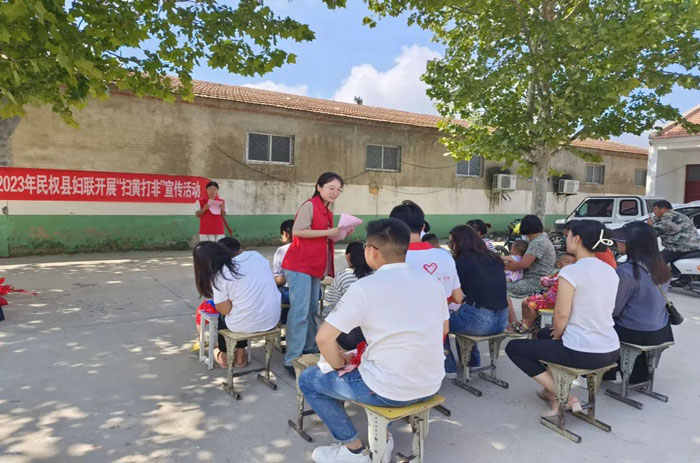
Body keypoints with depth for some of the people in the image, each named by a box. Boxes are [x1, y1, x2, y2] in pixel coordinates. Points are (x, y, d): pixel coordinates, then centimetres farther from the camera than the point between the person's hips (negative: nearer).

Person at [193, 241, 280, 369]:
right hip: (273, 319, 5)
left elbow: (225, 310, -9)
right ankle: (240, 357, 40)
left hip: (247, 324, -4)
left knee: (222, 317, 28)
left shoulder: (219, 276, -14)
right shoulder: (254, 255, 0)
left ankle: (224, 357, 46)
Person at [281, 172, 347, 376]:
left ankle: (310, 349, 29)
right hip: (300, 265, -9)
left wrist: (340, 234, 7)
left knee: (312, 310, 17)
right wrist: (327, 232, -20)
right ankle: (292, 359, -6)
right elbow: (297, 231, -20)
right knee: (299, 311, -10)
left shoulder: (327, 212, 16)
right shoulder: (309, 205, -10)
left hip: (316, 266, 9)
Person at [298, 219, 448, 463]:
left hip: (390, 390, -6)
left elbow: (324, 337, -16)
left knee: (308, 379, 14)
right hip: (431, 385, 7)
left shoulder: (365, 286, -16)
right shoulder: (431, 281, 1)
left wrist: (339, 365, 4)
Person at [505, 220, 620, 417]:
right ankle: (553, 390, 36)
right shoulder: (611, 271, 6)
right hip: (611, 351, 8)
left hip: (583, 353, -8)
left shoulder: (570, 271, -19)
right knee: (543, 334, 32)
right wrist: (559, 332, 18)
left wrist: (557, 335, 5)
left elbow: (562, 315, -16)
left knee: (513, 347, 10)